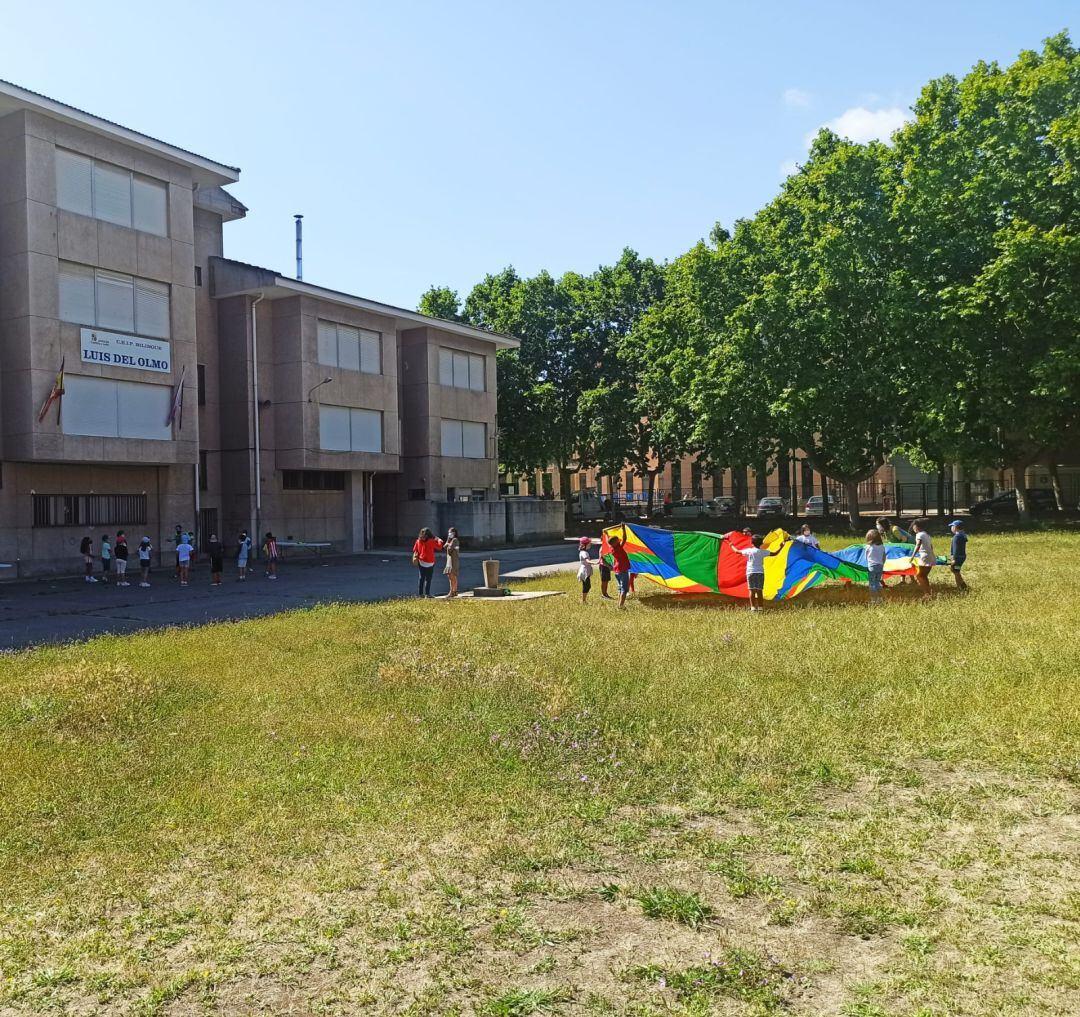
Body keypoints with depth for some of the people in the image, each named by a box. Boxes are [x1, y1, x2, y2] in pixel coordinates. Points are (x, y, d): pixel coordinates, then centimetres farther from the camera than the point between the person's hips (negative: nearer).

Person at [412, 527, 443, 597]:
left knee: (421, 578, 11)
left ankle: (420, 593, 11)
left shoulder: (418, 541, 1)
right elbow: (439, 547, -4)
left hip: (421, 562, 4)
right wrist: (439, 540, 12)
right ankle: (427, 593, -4)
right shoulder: (432, 541, -12)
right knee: (428, 579, -1)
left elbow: (415, 550, 8)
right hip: (430, 563, -4)